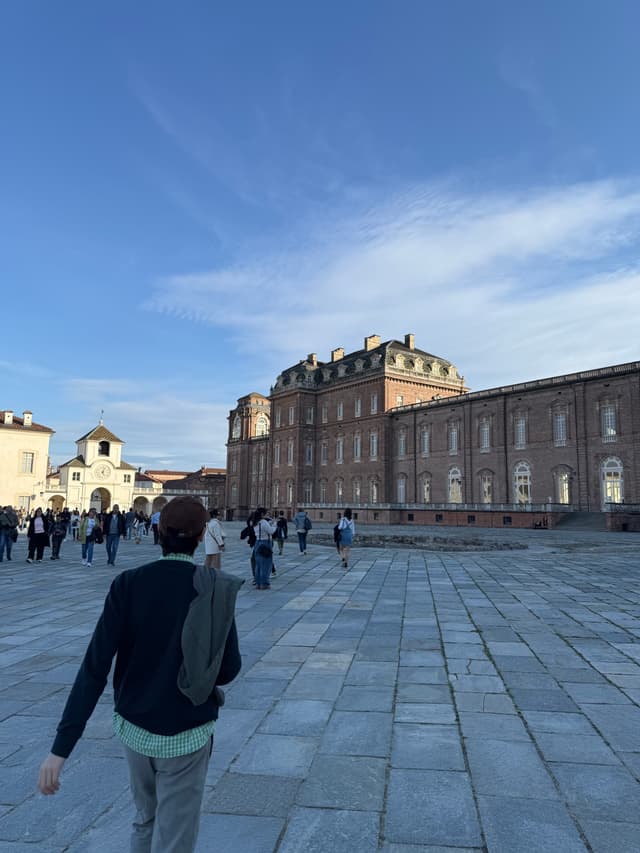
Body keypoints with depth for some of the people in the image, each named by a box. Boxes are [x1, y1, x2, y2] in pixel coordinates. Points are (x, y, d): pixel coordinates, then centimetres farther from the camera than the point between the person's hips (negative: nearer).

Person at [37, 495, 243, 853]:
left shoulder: (128, 584, -12)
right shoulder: (216, 589, -16)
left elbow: (95, 667, -16)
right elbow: (228, 669, -10)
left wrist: (61, 747, -13)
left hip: (135, 728, 3)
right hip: (187, 736, -3)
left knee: (146, 820, 28)